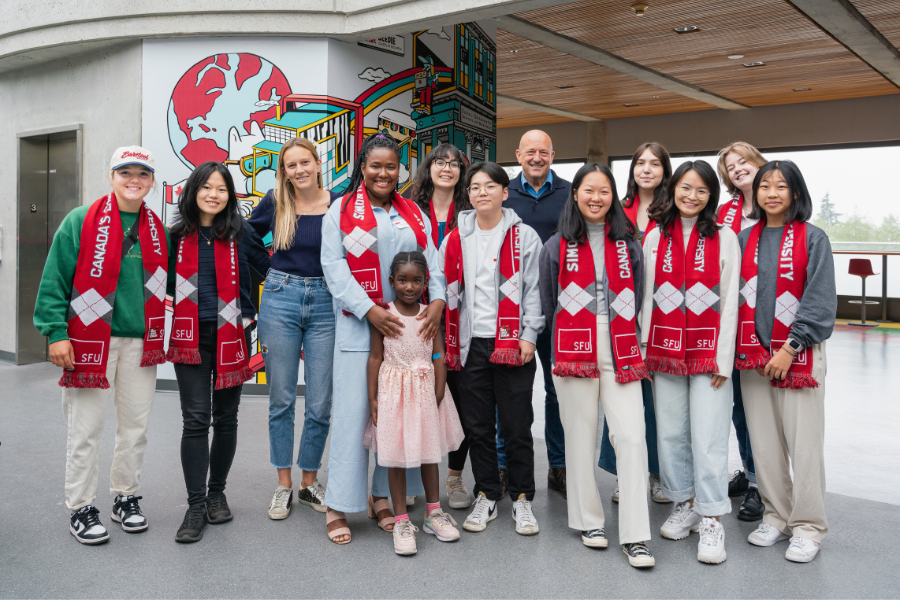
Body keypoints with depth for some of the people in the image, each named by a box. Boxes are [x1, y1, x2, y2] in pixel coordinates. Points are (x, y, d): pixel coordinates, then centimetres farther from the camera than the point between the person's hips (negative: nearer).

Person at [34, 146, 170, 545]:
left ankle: (126, 498, 28)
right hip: (91, 341, -4)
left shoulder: (159, 229, 9)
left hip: (140, 342, 4)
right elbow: (55, 280, -6)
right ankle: (81, 509, 17)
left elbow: (169, 280, 21)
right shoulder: (81, 222, -4)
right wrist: (56, 332, -12)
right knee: (86, 430, 3)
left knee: (135, 426, 11)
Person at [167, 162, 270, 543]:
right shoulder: (177, 235, 5)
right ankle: (195, 505, 5)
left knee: (225, 418, 9)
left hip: (230, 337, 0)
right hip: (190, 338, 0)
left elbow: (271, 269, 6)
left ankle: (217, 493, 25)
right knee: (196, 420, -3)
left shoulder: (240, 233, 1)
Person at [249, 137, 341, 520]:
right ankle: (283, 486, 21)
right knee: (281, 399, 7)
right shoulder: (275, 202, 1)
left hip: (325, 303, -1)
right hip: (280, 301, 1)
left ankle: (309, 483, 21)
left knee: (320, 404, 2)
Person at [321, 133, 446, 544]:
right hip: (358, 326, -3)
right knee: (353, 412, -4)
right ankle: (337, 507, 7)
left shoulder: (413, 214, 17)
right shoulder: (340, 212, 6)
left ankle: (383, 498, 19)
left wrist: (437, 300, -10)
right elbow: (334, 267, -4)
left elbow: (432, 262, 9)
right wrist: (370, 310, -15)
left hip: (410, 325, 4)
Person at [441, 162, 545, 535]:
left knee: (516, 424, 2)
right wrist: (448, 341, 6)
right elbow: (448, 291, 11)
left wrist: (529, 335, -9)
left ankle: (522, 498, 18)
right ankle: (486, 497, 23)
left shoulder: (524, 237, 2)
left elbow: (533, 289, -1)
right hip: (470, 343, 3)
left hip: (512, 343, -3)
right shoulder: (456, 239, 11)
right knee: (478, 424, 9)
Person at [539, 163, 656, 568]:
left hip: (620, 351, 1)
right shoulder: (557, 246, 7)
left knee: (632, 437, -7)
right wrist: (565, 339, 9)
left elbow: (637, 298, 15)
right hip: (574, 350, -1)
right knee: (581, 437, 5)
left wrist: (626, 337, 10)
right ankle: (589, 521, 22)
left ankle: (634, 536, 1)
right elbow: (547, 303, 11)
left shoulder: (628, 244, 11)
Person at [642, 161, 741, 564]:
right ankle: (683, 505, 24)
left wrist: (723, 359, -7)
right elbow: (646, 297, 10)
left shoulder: (725, 238, 2)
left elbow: (730, 301, -1)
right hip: (665, 348, 3)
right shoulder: (655, 237, 9)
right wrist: (643, 348, 4)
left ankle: (711, 519, 7)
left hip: (708, 349, -3)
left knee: (708, 437, -3)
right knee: (670, 432, 8)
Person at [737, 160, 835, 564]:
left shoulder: (813, 239, -1)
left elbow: (820, 301, -6)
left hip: (798, 353, -4)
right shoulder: (745, 239, 10)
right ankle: (776, 516, 23)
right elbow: (735, 294, 11)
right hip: (753, 352, 4)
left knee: (803, 442, -2)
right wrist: (743, 346, 0)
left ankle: (807, 527, 11)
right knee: (764, 441, 8)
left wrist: (790, 348, -12)